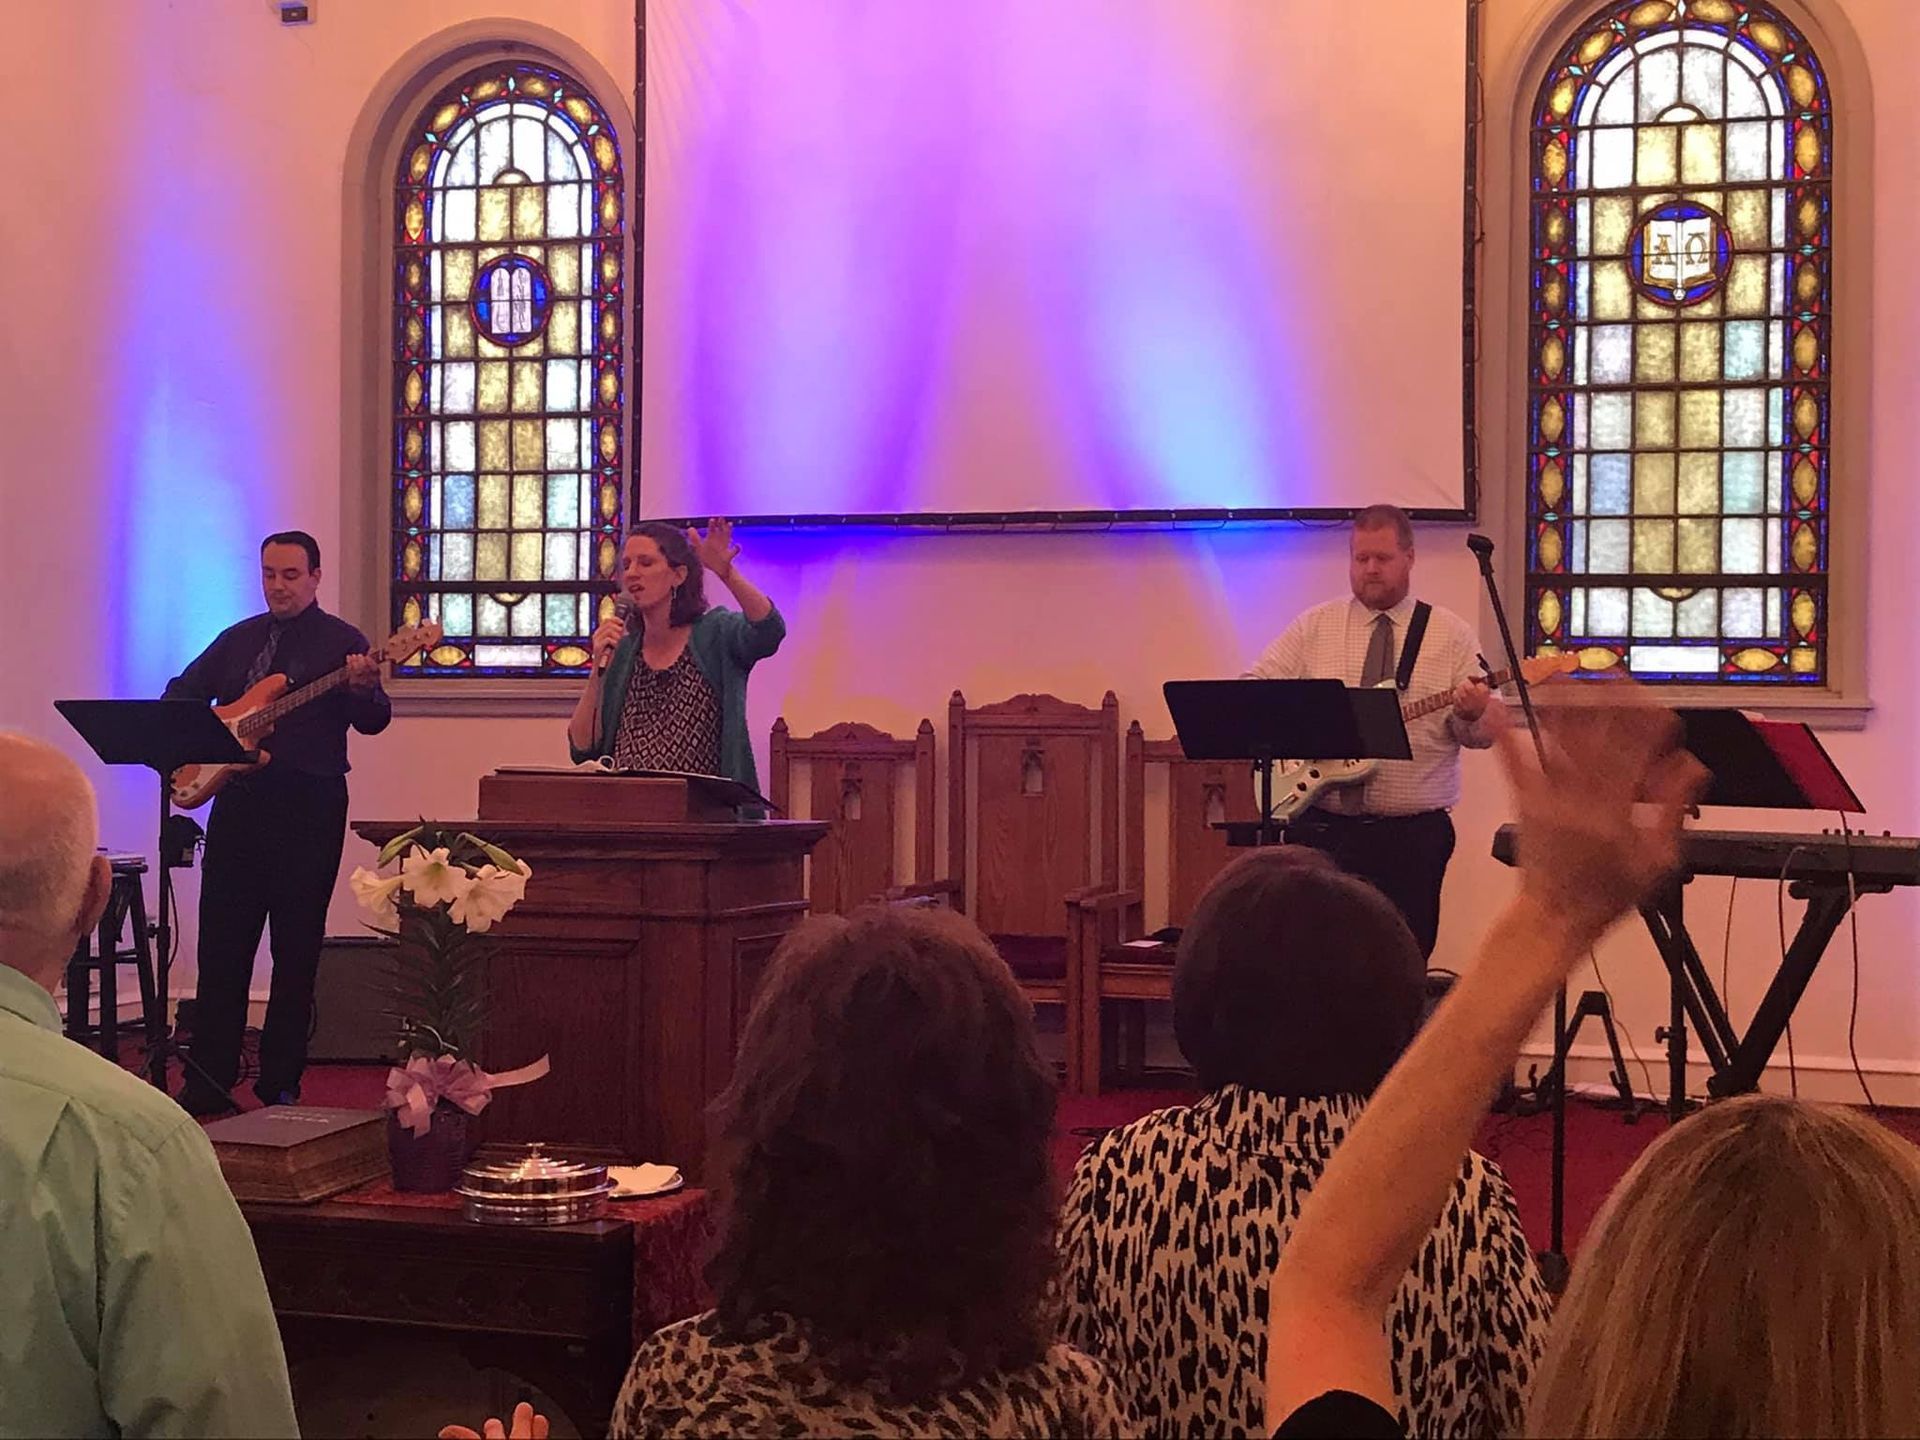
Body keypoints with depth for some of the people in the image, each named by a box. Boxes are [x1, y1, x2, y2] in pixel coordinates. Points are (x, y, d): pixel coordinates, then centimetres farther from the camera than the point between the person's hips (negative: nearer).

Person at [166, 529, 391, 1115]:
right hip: (237, 803, 4)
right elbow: (180, 692, 23)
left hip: (308, 808, -4)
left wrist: (364, 688, -33)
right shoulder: (237, 640, 14)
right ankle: (207, 1081, 10)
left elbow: (374, 721, -11)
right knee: (221, 944, 4)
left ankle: (280, 1084, 9)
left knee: (297, 950, 1)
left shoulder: (342, 642, 0)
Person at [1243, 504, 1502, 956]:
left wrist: (1473, 714, -24)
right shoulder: (1314, 627, 8)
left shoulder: (1451, 634, 4)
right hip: (1321, 829, 1)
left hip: (1412, 834, -1)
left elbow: (1487, 731, -1)